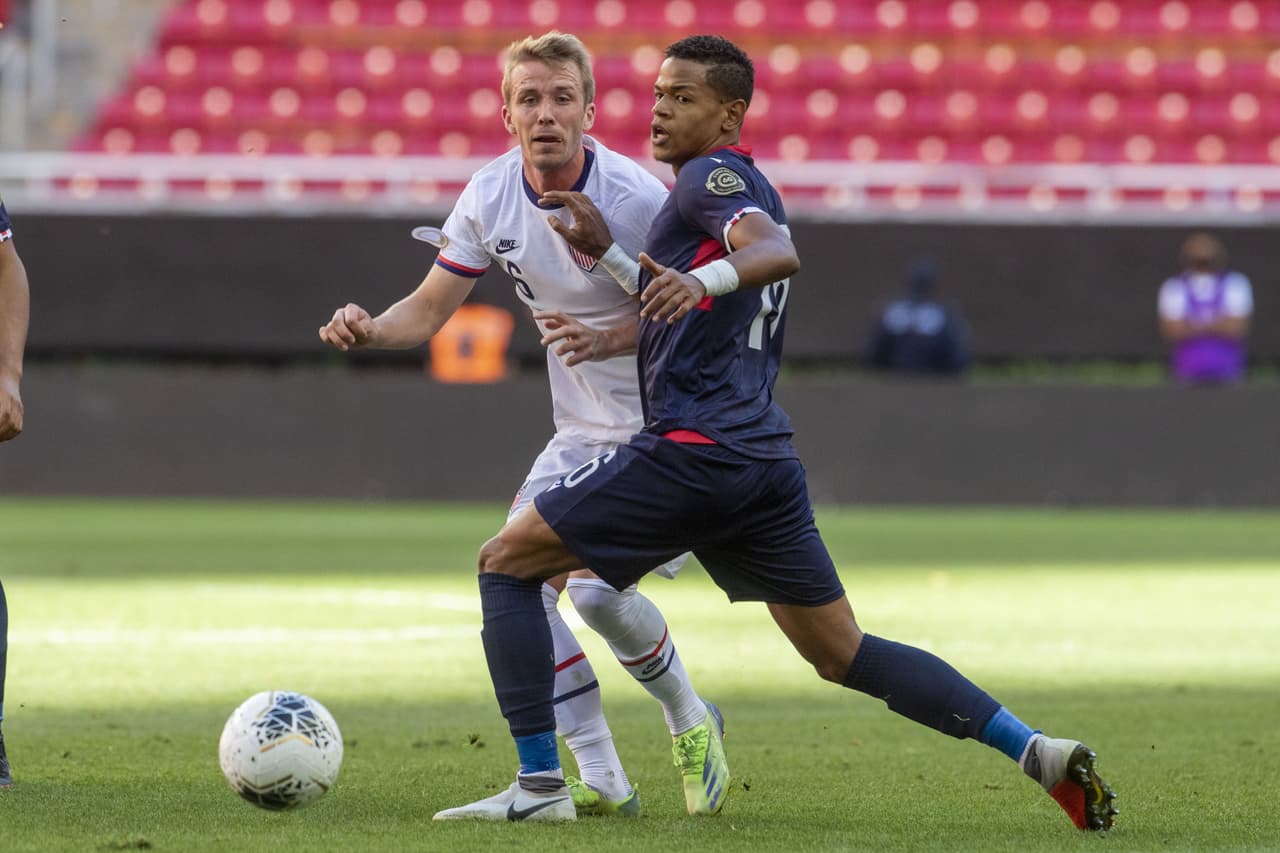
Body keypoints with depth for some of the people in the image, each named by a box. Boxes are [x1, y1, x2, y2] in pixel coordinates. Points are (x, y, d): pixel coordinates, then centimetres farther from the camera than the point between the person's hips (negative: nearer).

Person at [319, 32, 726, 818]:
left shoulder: (635, 198, -21)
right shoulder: (491, 198, -4)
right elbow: (429, 310, 3)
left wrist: (606, 339, -31)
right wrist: (368, 331, -18)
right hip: (583, 435, 7)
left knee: (596, 587, -21)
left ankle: (690, 722, 9)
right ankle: (601, 779, 1)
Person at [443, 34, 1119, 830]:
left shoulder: (712, 176, -5)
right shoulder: (756, 190, 23)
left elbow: (778, 252, -26)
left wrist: (705, 277, -44)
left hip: (692, 451, -9)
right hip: (767, 458, 9)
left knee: (507, 562, 2)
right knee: (844, 655, 12)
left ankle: (540, 784, -5)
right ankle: (1036, 749, 1)